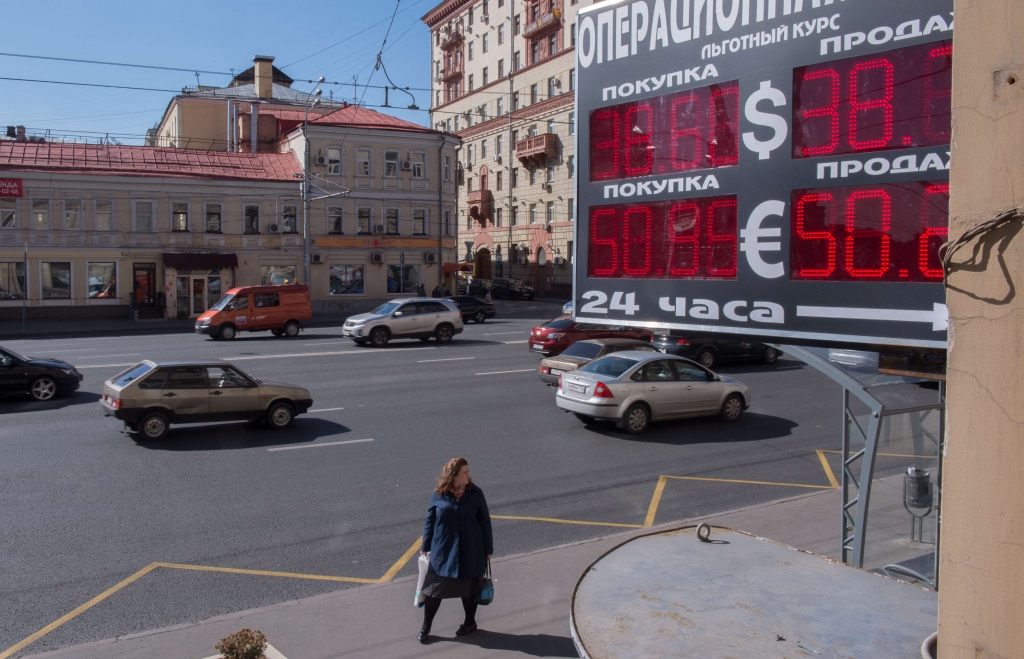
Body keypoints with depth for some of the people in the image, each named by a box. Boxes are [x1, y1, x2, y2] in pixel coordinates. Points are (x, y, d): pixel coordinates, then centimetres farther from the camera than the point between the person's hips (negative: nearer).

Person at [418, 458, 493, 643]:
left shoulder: (475, 494, -8)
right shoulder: (439, 495, -8)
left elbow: (485, 522, -1)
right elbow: (430, 521, 1)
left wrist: (488, 549, 2)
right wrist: (425, 547, 2)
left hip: (470, 552, 0)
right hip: (442, 551, 0)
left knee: (469, 589, 15)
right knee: (434, 589, 7)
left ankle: (470, 622, 36)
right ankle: (425, 627, 25)